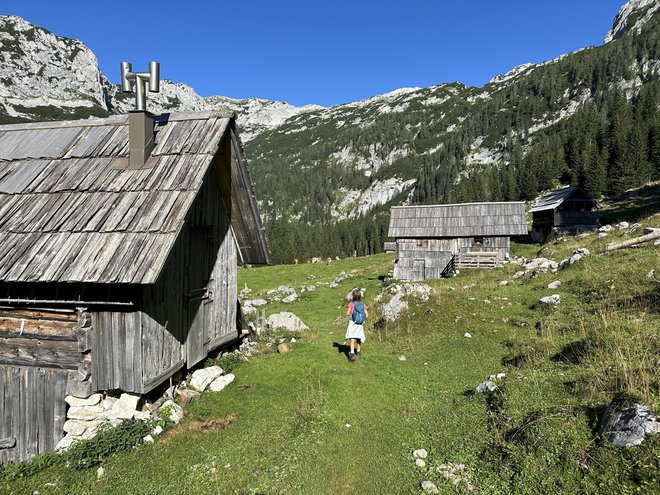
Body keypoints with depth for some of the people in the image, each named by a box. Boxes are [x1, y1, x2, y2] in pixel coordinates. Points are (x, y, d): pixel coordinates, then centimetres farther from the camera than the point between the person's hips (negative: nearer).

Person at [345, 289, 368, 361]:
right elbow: (366, 315, 0)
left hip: (353, 323, -4)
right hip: (360, 324, 4)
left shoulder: (351, 304, -8)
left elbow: (347, 314, -11)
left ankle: (352, 353, -26)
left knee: (352, 338, -11)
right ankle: (358, 350, 40)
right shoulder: (363, 305, 1)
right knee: (359, 337, 22)